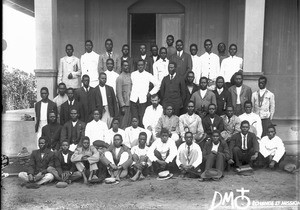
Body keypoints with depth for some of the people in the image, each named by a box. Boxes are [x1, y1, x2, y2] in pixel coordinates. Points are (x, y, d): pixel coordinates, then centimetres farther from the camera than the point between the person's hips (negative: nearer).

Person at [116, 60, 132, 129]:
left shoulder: (130, 76, 11)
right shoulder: (120, 78, -8)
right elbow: (119, 93, -10)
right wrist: (122, 106, -14)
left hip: (131, 103, 6)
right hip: (124, 104, -6)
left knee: (129, 123, 12)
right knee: (123, 125, -1)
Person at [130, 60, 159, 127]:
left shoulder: (148, 75, 3)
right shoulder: (133, 74, 7)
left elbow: (157, 85, 9)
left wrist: (150, 93, 4)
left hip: (143, 100, -1)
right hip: (133, 100, 1)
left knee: (142, 119, -2)